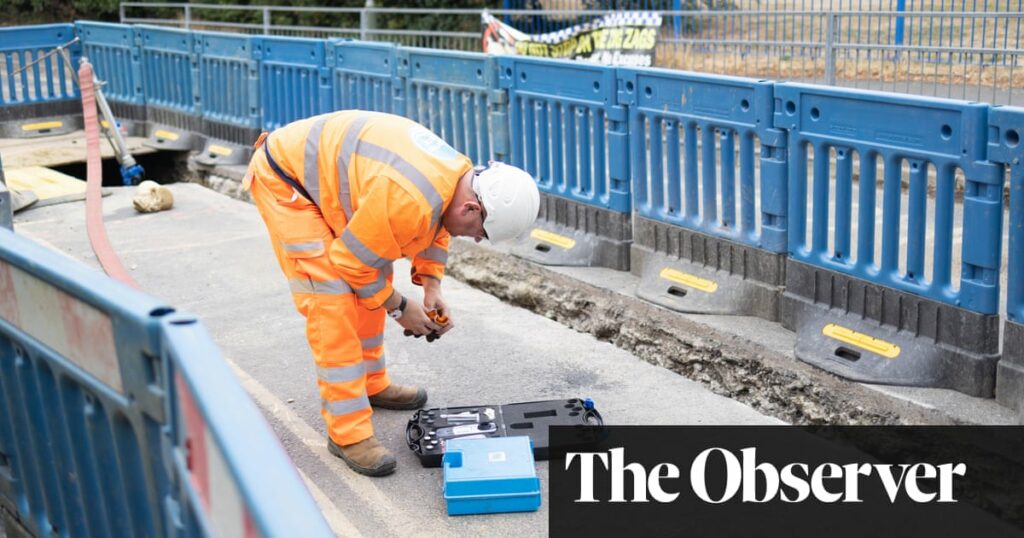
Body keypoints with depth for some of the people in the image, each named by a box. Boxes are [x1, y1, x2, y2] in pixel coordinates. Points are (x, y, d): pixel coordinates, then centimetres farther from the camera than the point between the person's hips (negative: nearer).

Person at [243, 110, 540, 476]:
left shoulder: (460, 174, -8)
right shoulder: (407, 200, -36)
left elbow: (433, 229, 14)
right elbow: (354, 261, -23)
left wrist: (432, 288, 4)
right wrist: (398, 308, -9)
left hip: (325, 167, 9)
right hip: (284, 181, -9)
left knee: (369, 289, 16)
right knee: (332, 304, -14)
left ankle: (372, 384, 34)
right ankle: (348, 432, -9)